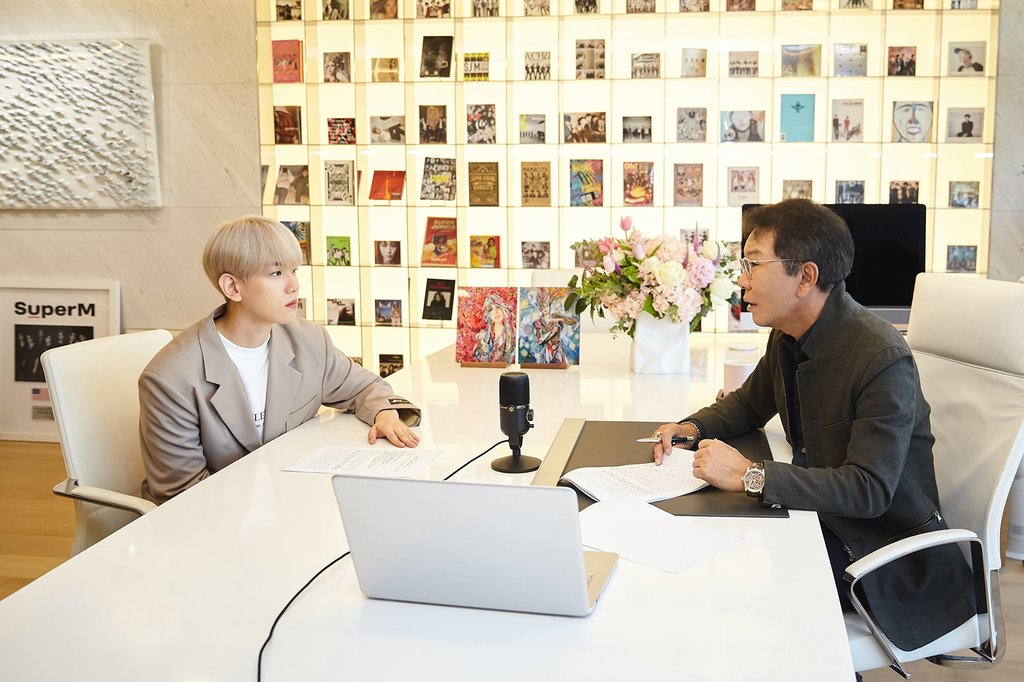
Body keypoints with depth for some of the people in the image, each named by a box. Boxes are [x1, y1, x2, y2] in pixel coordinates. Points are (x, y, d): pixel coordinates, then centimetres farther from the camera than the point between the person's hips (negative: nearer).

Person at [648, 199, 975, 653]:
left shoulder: (882, 359, -26)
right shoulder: (788, 336, 1)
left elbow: (869, 489, -31)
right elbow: (750, 403, 20)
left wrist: (750, 475, -34)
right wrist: (693, 427, -1)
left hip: (882, 547, -7)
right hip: (819, 514, 8)